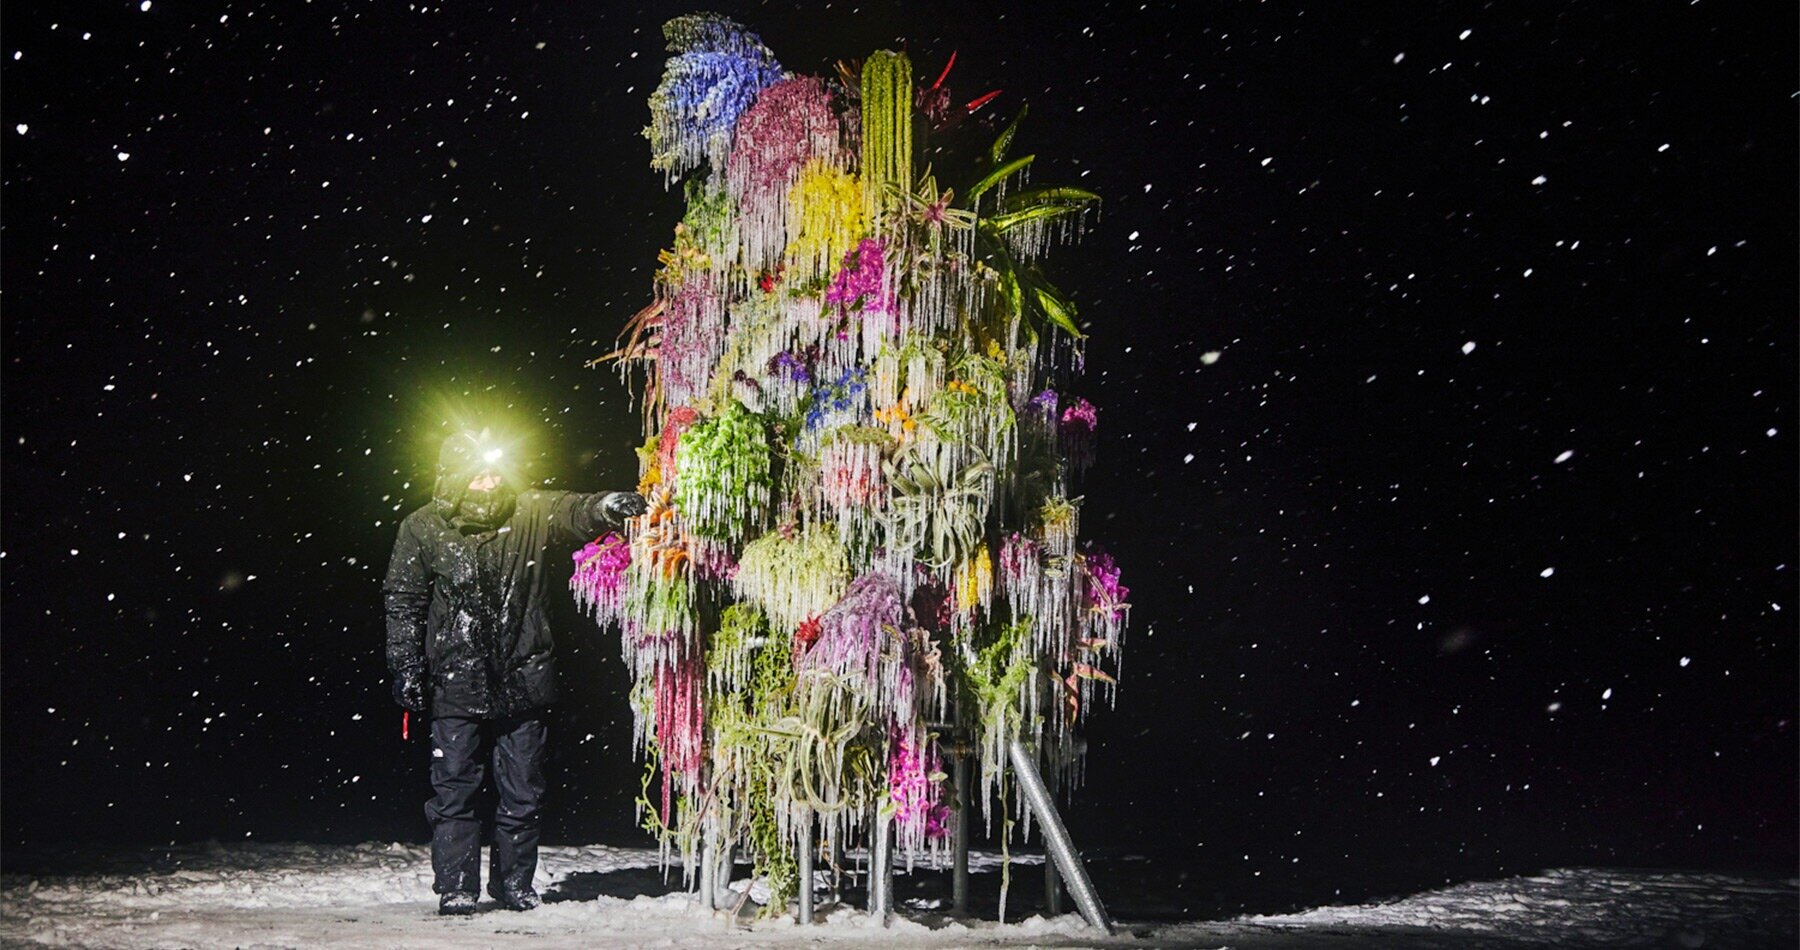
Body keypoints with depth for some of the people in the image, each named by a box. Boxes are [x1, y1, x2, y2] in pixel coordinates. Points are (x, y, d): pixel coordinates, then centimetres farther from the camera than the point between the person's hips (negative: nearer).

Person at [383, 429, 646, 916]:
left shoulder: (530, 514, -2)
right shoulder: (423, 529, -2)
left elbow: (572, 513, -20)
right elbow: (403, 603, 4)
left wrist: (605, 507, -43)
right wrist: (406, 666, -1)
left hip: (522, 681, 1)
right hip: (457, 686, -1)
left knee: (522, 792, 9)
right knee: (454, 790, 1)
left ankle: (514, 882, 22)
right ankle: (456, 888, 10)